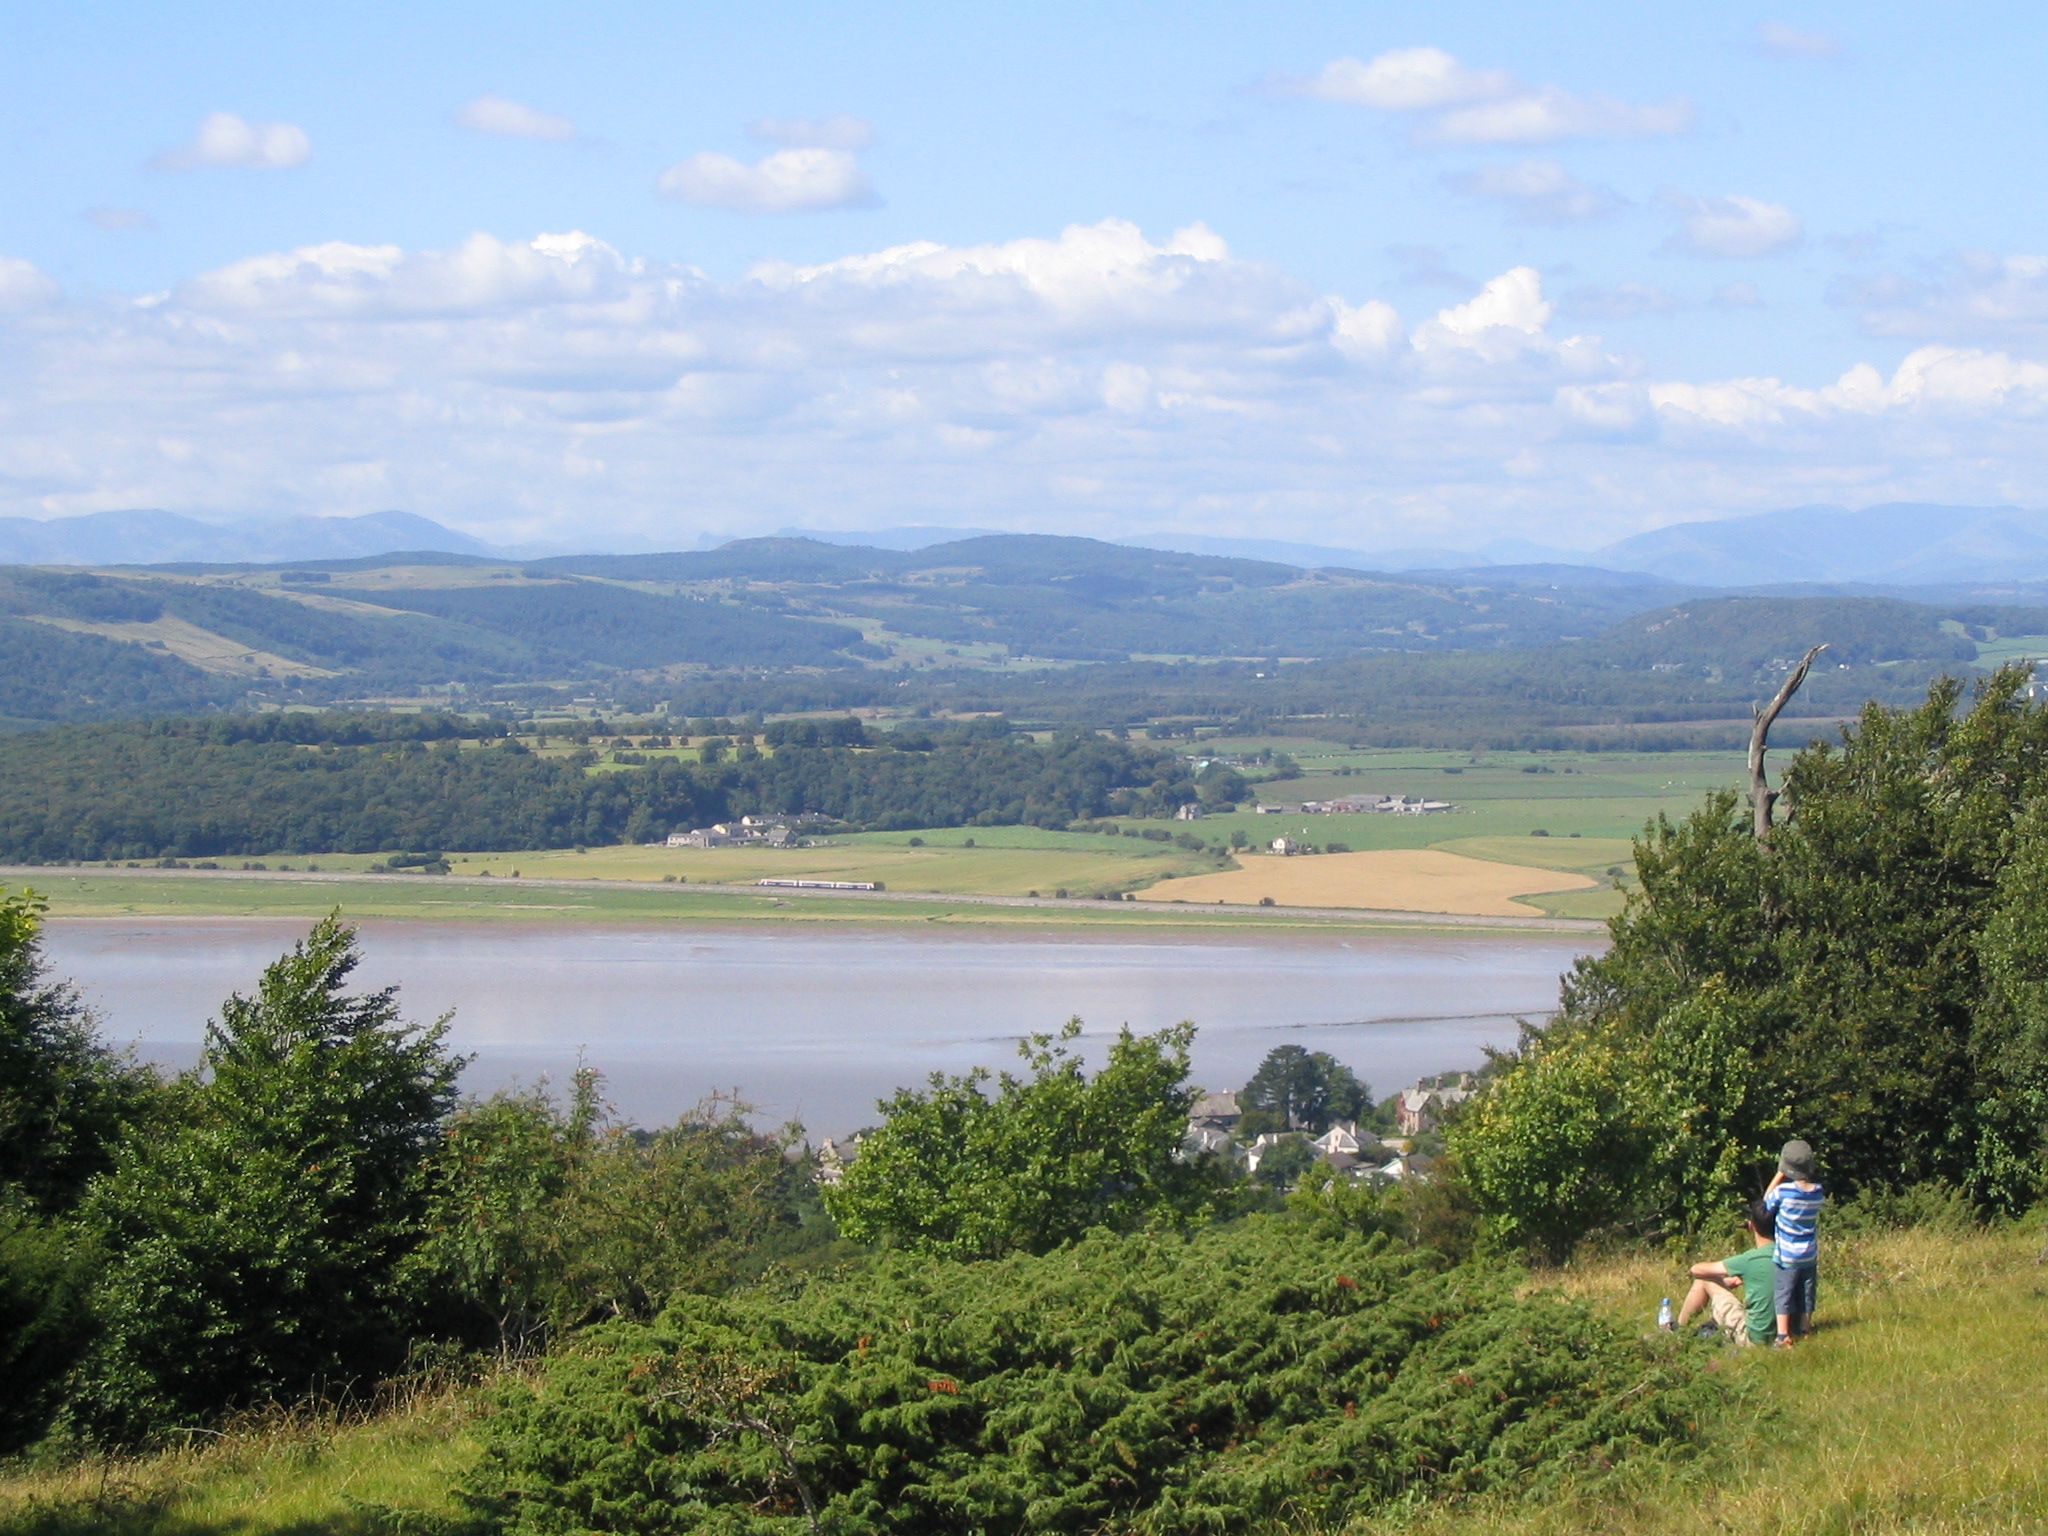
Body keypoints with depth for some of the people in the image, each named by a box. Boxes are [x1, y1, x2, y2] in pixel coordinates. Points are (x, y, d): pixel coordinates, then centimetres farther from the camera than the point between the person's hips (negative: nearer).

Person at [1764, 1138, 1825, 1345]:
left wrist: (1780, 1175, 1)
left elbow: (1767, 1199, -1)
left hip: (1786, 1256, -4)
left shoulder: (1784, 1191, -19)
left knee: (1784, 1295, 2)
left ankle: (1783, 1337, -1)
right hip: (1810, 1256, 4)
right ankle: (1804, 1331, 24)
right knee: (1806, 1296, 15)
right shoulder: (1817, 1191, -7)